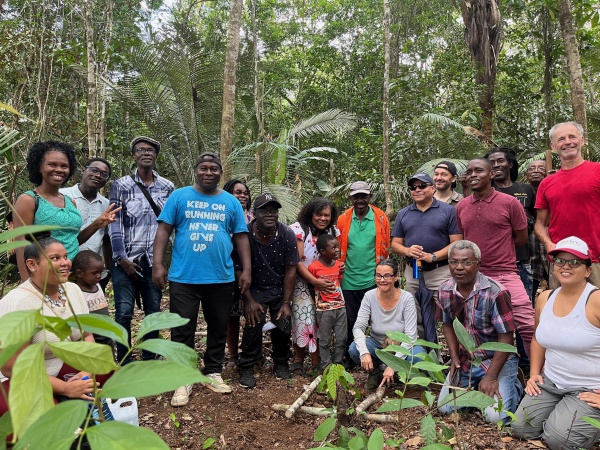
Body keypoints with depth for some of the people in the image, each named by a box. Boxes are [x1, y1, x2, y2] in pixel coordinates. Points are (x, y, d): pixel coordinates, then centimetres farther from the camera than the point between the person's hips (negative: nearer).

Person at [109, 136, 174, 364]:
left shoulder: (167, 187, 8)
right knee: (124, 312, -1)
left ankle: (149, 360, 22)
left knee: (153, 311, 8)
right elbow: (114, 223, -3)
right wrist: (122, 258, -10)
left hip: (155, 260, 2)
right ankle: (124, 363, 13)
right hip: (126, 259, -2)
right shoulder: (120, 185, 2)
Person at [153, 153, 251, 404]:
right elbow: (164, 230, 0)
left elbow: (241, 237, 7)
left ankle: (213, 373, 30)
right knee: (182, 330, 4)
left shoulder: (231, 202, 7)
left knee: (218, 329, 13)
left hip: (221, 279, 2)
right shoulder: (179, 196, 3)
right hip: (183, 278, -2)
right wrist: (157, 264, -8)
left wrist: (246, 270, 2)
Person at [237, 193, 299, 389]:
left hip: (280, 289, 2)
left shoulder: (287, 235, -16)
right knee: (254, 322, -17)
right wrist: (249, 301, -14)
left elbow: (290, 270, -11)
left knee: (283, 324, -5)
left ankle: (281, 363, 21)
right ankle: (246, 368, 1)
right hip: (255, 289, -1)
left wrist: (286, 303, -10)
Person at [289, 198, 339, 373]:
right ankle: (299, 359, 13)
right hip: (302, 284, -4)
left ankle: (317, 361, 14)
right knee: (304, 320, -8)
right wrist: (315, 281, -22)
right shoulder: (299, 229, -12)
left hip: (325, 286, 4)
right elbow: (296, 261, -16)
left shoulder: (333, 232, 4)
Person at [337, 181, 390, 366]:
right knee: (350, 322, 14)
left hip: (372, 280, -1)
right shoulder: (343, 219, 0)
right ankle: (350, 359, 29)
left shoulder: (381, 218, -2)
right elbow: (337, 249, 4)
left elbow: (386, 249, 2)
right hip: (348, 281, 1)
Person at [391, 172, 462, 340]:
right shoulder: (403, 214, 10)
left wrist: (433, 256, -18)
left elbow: (457, 243, -6)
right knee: (419, 321, 15)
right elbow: (395, 244, 10)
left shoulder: (448, 211, -2)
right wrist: (408, 250, -12)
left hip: (441, 272, -4)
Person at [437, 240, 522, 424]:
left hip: (497, 359, -5)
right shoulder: (445, 291, -7)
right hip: (465, 360, 5)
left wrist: (490, 377, -19)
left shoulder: (495, 293, -24)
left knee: (495, 415, -17)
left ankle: (514, 387, 15)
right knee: (445, 407, 0)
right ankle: (475, 386, 26)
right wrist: (454, 357, -3)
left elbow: (506, 338, -20)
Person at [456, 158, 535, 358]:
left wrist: (498, 251, 6)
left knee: (528, 326, -5)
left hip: (505, 275, -3)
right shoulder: (461, 206, 6)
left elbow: (521, 238, 2)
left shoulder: (509, 202, -6)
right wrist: (482, 250, 6)